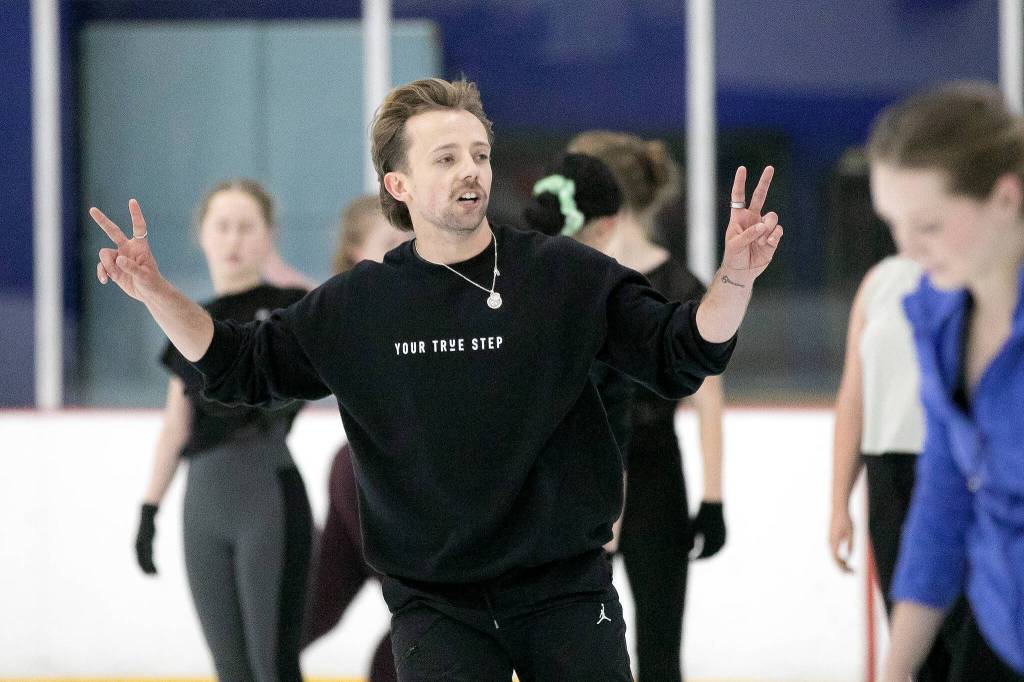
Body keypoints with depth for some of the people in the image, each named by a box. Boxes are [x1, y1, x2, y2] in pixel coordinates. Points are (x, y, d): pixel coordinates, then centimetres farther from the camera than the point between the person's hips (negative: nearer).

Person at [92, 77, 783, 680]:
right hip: (436, 606, 1)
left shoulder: (568, 276, -2)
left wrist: (734, 279, -22)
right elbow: (241, 367, 12)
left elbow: (682, 356, -3)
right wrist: (155, 291, -2)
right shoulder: (357, 304, 3)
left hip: (566, 590, 0)